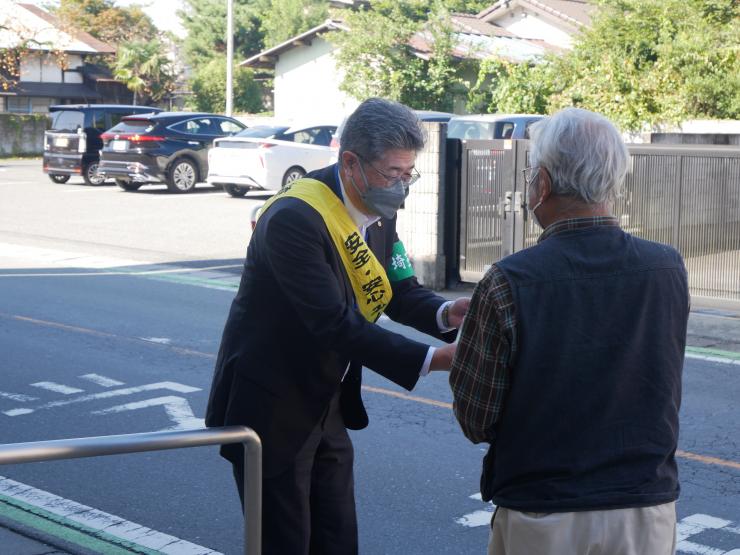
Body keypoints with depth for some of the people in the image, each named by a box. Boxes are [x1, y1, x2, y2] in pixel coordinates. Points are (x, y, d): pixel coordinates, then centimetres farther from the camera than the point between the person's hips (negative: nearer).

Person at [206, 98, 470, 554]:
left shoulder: (378, 211, -1)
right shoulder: (294, 218, -27)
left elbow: (401, 292, 2)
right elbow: (336, 325, -32)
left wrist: (446, 313, -20)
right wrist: (433, 360, -34)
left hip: (327, 408, 8)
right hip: (272, 411, -8)